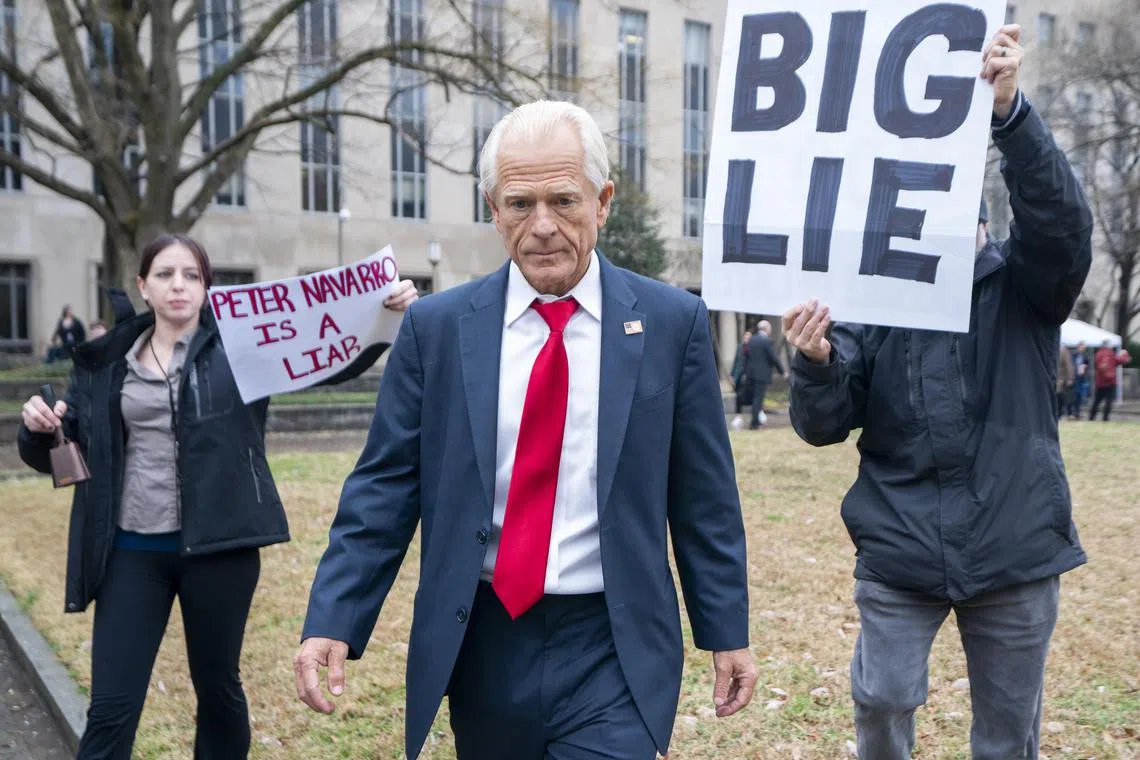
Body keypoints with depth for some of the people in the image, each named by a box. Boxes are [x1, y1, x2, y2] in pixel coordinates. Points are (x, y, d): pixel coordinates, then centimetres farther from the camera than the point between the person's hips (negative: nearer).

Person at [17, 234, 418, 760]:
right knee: (110, 708, 4)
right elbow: (58, 457, 13)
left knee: (217, 688, 15)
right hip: (133, 550, 2)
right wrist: (39, 428, -10)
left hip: (219, 547, -1)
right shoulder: (106, 361, 7)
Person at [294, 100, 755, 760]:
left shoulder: (672, 322, -4)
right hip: (479, 646, 2)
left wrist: (727, 632, 4)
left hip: (613, 654, -1)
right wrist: (332, 622, -7)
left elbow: (705, 496, 1)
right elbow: (384, 487, 0)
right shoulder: (436, 327, -2)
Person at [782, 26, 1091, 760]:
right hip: (899, 553, 0)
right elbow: (824, 428, -5)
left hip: (1015, 552, 0)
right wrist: (816, 364, -26)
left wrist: (1010, 112, -34)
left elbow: (1062, 221, -22)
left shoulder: (1025, 285, -1)